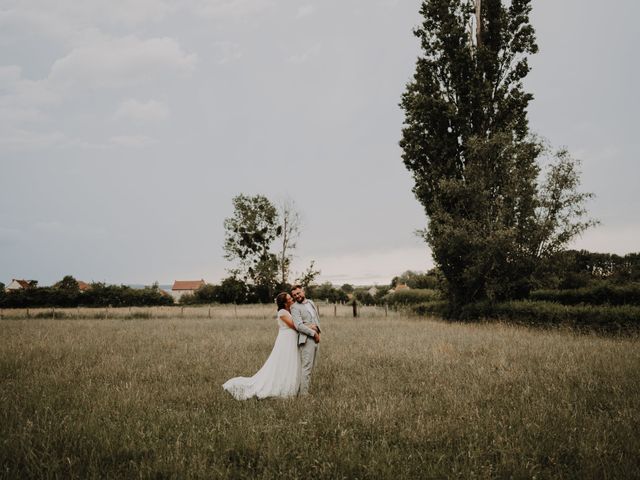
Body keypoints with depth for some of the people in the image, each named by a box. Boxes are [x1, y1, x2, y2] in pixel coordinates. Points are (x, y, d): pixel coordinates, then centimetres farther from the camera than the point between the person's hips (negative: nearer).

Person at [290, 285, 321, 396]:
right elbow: (299, 326, -16)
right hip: (306, 339, -8)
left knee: (311, 367, 10)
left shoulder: (311, 303, 15)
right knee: (306, 367, -10)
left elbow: (317, 317, 21)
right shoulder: (295, 307, -8)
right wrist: (313, 333, -14)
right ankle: (303, 393, -8)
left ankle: (306, 389, 16)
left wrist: (317, 329, 2)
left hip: (315, 338, 8)